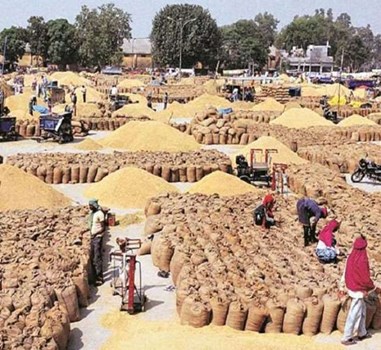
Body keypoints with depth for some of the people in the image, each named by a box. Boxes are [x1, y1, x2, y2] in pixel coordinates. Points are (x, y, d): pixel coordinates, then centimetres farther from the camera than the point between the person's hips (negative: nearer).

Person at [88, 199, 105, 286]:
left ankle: (99, 278, -6)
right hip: (92, 237, 8)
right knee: (92, 258, 9)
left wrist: (95, 233, -22)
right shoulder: (91, 213, 12)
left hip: (97, 237, -8)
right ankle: (95, 276, 16)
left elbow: (102, 228, -14)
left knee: (97, 258, -9)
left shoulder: (99, 214, -13)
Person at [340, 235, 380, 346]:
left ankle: (362, 333, 35)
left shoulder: (351, 257, -3)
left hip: (351, 287, 8)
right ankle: (346, 338, 11)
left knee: (362, 310, 23)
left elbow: (345, 273, 5)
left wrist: (342, 287, 14)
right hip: (359, 290, -8)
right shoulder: (362, 261, -26)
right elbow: (366, 278, -20)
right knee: (353, 315, 2)